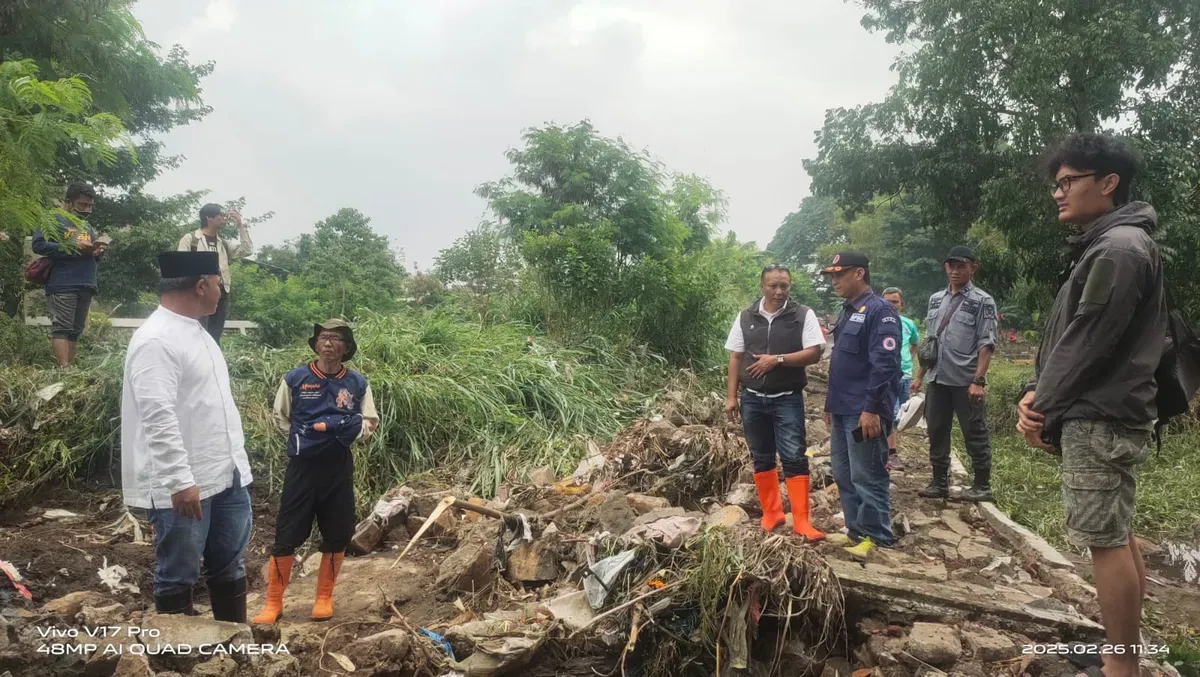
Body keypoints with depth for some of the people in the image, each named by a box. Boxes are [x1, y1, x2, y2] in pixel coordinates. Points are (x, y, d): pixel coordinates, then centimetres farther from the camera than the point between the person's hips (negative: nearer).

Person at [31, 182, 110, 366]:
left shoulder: (86, 225, 24)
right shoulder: (53, 219, 2)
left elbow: (93, 259, 28)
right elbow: (38, 245, -12)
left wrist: (98, 251, 3)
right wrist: (74, 248, -16)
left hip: (85, 286, 7)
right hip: (62, 286, -7)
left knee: (75, 330, 7)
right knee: (62, 328, -12)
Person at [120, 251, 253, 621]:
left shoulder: (197, 332, 14)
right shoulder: (156, 339, -16)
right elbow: (159, 417, -23)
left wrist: (238, 461, 20)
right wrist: (180, 480, -25)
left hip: (226, 475, 10)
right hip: (183, 484, -9)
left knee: (230, 566, 18)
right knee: (179, 575, 6)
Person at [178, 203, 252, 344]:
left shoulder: (223, 243, 17)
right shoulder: (190, 239, 0)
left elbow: (247, 251, 9)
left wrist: (240, 226, 7)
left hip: (221, 295, 6)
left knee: (215, 338, 8)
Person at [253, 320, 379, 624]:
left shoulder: (357, 383, 0)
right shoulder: (294, 379, -3)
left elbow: (370, 422, 5)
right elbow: (280, 418, 8)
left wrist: (353, 428, -14)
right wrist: (303, 434, -6)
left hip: (339, 468, 2)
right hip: (302, 467, -2)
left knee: (337, 536, 9)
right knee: (287, 536, 2)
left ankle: (324, 598, 27)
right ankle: (273, 603, 16)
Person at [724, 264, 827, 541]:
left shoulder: (803, 315, -4)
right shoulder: (745, 317, 5)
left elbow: (814, 353, -11)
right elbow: (735, 358, 7)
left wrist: (777, 359, -19)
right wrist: (731, 396, 4)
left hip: (788, 400, -3)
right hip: (752, 399, 4)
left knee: (794, 458, -5)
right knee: (761, 458, 11)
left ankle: (801, 520, 1)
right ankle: (771, 513, 23)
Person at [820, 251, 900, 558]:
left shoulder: (879, 311, -13)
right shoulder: (847, 311, 16)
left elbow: (885, 364, -20)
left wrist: (872, 409, -23)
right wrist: (831, 404, 21)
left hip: (864, 412, -10)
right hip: (842, 410, 10)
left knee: (867, 477, -1)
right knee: (844, 475, 15)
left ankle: (876, 537, 11)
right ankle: (856, 530, 26)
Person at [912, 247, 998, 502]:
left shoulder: (982, 301, -4)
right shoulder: (936, 299, 14)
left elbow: (986, 344, -11)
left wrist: (978, 380, -19)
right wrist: (919, 376, 14)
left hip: (966, 381, -6)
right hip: (937, 379, 6)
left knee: (975, 435, 1)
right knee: (936, 433, 11)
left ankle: (982, 486, 11)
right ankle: (939, 483, 20)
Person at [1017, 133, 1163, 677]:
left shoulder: (1118, 248, -16)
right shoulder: (1104, 246, 17)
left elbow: (1086, 344, -19)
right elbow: (1064, 335, 15)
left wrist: (1044, 412, -10)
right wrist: (1037, 393, 3)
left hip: (1098, 419, -10)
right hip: (1106, 417, 10)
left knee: (1106, 542, -5)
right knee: (1118, 536, 16)